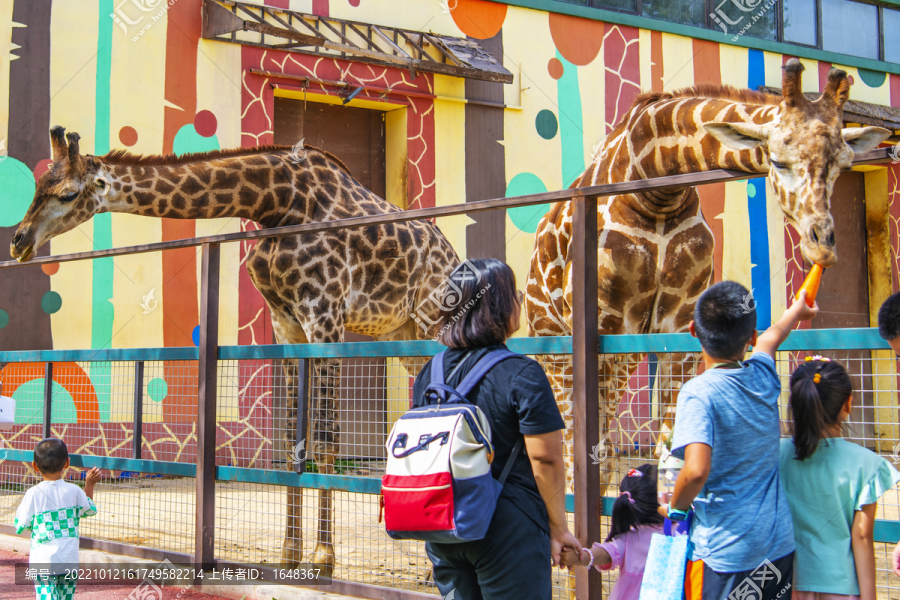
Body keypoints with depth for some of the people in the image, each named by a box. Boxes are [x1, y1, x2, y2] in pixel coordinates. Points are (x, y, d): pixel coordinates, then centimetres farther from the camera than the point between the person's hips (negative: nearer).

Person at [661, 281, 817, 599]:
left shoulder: (699, 393, -17)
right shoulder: (763, 377, 1)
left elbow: (696, 471, -28)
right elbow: (772, 336, 25)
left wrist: (675, 509, -8)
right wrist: (797, 311, 47)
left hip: (724, 555, -6)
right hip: (780, 546, 6)